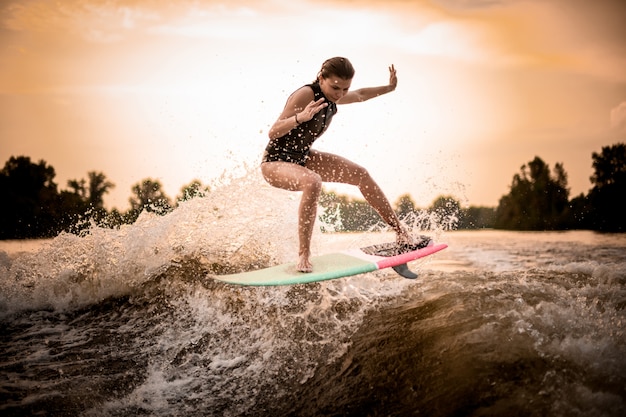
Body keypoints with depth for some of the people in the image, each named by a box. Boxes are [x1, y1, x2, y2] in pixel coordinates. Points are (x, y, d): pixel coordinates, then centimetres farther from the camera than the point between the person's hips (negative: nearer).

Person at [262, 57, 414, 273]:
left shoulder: (333, 98, 0)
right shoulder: (306, 95, -25)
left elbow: (360, 95, 24)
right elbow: (273, 133, -30)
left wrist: (388, 88, 20)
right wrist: (300, 118, -46)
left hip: (302, 158, 8)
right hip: (275, 163, -8)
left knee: (360, 174, 2)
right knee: (312, 182, -40)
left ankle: (399, 230, 14)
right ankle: (303, 255, -28)